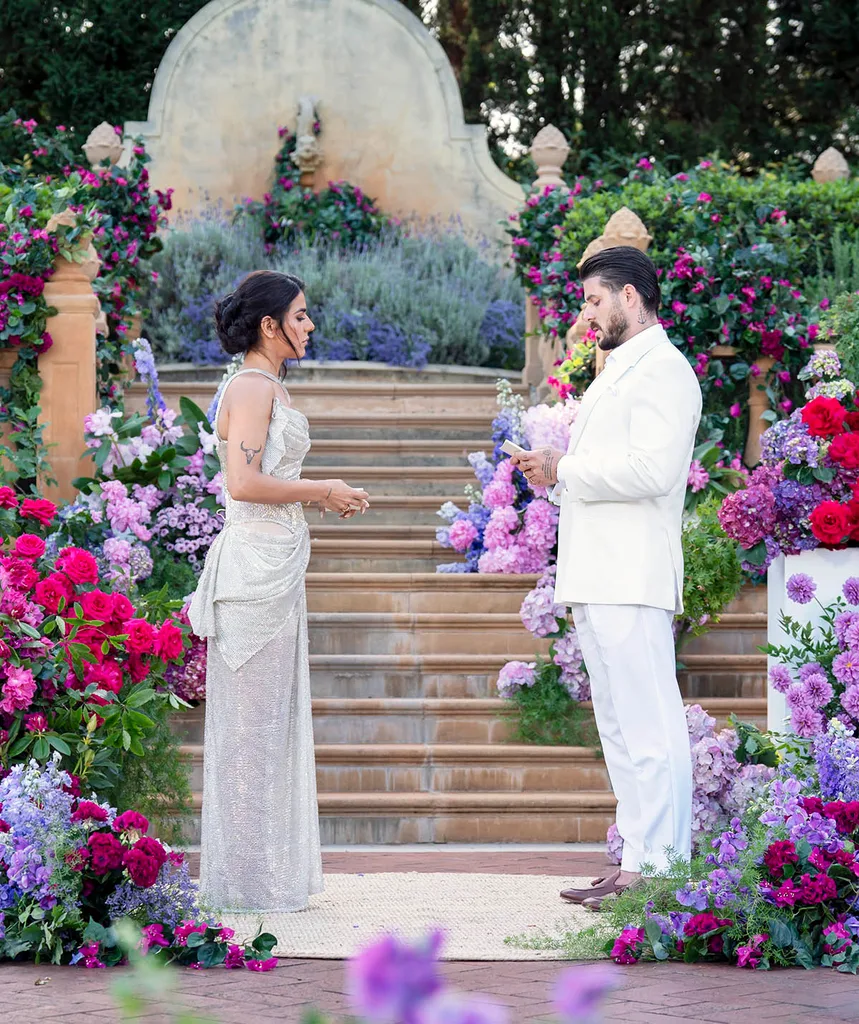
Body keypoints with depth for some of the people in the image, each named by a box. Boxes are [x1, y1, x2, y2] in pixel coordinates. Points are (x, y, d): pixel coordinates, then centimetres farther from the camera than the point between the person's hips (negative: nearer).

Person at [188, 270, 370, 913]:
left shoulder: (268, 388, 17)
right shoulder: (251, 386, -13)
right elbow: (244, 482, -23)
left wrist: (322, 497, 9)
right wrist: (321, 491, -12)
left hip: (277, 564, 10)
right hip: (258, 563, -10)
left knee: (274, 717, 12)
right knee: (255, 720, -5)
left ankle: (271, 874, 18)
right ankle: (251, 879, 0)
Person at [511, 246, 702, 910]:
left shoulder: (662, 369, -9)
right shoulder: (619, 372, 24)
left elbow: (653, 469, -21)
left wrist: (565, 471, -11)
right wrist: (556, 470, 10)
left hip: (632, 580, -11)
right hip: (599, 578, 11)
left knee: (649, 727, -10)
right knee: (621, 728, 11)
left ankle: (658, 867, -10)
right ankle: (637, 861, 15)